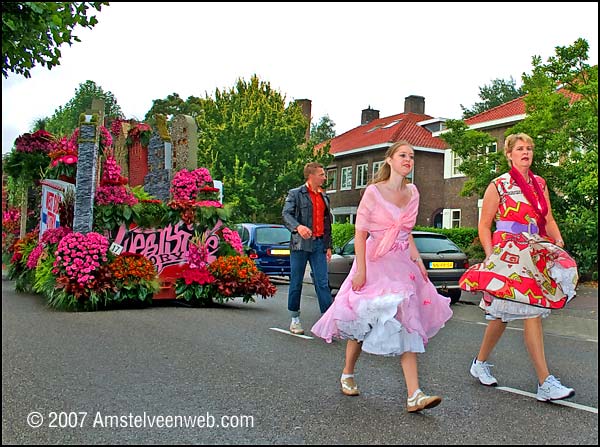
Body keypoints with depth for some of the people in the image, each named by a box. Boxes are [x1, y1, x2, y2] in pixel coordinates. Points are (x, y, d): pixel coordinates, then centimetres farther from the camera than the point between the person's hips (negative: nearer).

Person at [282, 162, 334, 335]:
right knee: (296, 282, 3)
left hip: (319, 244, 4)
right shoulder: (295, 194, 0)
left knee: (323, 283, -2)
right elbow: (286, 214, -13)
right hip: (301, 243, -4)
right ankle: (295, 319, 14)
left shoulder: (324, 197, 18)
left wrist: (328, 246, 17)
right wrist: (298, 226, -33)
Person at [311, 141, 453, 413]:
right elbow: (360, 232, -9)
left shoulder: (412, 192, 10)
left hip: (402, 264, 5)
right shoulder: (373, 191, -7)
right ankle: (347, 374, 30)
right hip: (375, 262, -5)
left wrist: (418, 261, 7)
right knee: (363, 321, 5)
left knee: (407, 325, -4)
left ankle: (414, 396, -6)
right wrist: (361, 270, -14)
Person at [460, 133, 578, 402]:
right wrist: (491, 257, -11)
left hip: (536, 255, 6)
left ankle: (480, 364, 26)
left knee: (503, 314, 10)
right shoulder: (498, 186, -1)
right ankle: (545, 383, -10)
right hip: (508, 256, -6)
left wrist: (560, 245, 2)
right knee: (532, 313, -12)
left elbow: (548, 221, 19)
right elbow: (484, 226, -1)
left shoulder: (540, 184, 16)